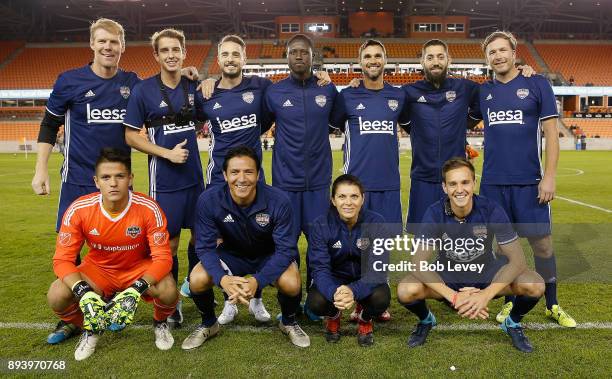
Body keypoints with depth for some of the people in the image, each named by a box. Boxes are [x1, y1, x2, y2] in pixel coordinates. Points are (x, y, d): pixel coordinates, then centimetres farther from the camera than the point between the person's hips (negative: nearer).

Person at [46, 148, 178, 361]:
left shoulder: (148, 208, -25)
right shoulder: (79, 210, -21)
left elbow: (162, 257, -24)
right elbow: (62, 260, -18)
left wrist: (135, 291, -40)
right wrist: (84, 294, -36)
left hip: (139, 268, -2)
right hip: (98, 270, 2)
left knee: (168, 291, -31)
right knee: (56, 296, -23)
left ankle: (160, 323, 8)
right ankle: (90, 330, 11)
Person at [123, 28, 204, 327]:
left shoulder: (194, 87, 5)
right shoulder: (143, 90, -6)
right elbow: (131, 135, -5)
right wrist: (168, 153, -14)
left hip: (196, 174, 4)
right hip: (165, 179, -4)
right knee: (169, 242, 3)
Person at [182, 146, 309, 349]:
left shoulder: (278, 200, -29)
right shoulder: (208, 200, -25)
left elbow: (285, 249, -26)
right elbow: (205, 246, -21)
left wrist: (257, 280, -41)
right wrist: (222, 278, -41)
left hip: (269, 255, -1)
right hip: (232, 253, 2)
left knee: (291, 284, -30)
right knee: (197, 280, -24)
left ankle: (289, 322, 7)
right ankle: (208, 324, 10)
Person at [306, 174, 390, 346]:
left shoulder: (376, 223, -21)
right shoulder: (321, 225, -19)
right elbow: (320, 267, -22)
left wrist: (354, 291, -43)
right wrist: (334, 293, -44)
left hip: (366, 278, 0)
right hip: (335, 277, 0)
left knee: (381, 298, -32)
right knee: (315, 302, -29)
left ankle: (365, 320, 7)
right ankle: (333, 317, 11)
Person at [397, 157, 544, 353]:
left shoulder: (491, 209, -20)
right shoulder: (435, 213, -20)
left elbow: (517, 259, -19)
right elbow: (419, 263, -23)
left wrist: (487, 294, -32)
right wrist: (453, 297, -34)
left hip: (486, 272, 1)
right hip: (447, 275, 0)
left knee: (534, 285, -26)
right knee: (406, 291, -29)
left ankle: (513, 322, 9)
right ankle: (426, 320, 8)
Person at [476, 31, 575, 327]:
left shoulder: (537, 85, 0)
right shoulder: (483, 91, 8)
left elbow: (551, 133, -2)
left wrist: (549, 177, -9)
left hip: (529, 181, -2)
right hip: (493, 181, 3)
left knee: (542, 242, 3)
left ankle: (552, 305, 20)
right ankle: (511, 301, 26)